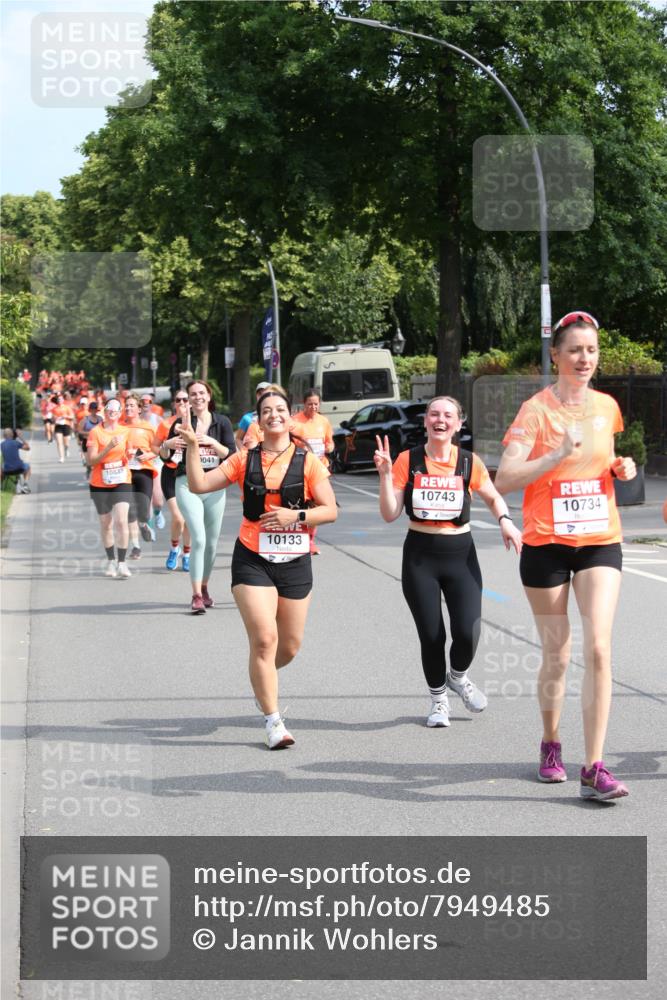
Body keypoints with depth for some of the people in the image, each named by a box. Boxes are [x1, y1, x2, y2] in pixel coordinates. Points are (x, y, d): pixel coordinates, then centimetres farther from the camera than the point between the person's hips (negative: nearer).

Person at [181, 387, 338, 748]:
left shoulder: (307, 461, 0)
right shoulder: (244, 460, 3)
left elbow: (330, 510, -3)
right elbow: (199, 485, 1)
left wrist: (295, 515, -17)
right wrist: (193, 447, -9)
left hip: (295, 561, 1)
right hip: (252, 560, -1)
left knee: (290, 645, 10)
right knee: (264, 639, -13)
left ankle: (263, 681, 44)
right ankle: (273, 721, -5)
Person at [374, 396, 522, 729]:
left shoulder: (469, 462, 0)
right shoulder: (407, 461, -2)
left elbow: (493, 497, 16)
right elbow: (390, 514, -4)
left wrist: (505, 520, -3)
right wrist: (385, 474, -16)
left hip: (460, 554, 0)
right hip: (420, 555, 0)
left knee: (467, 633, -12)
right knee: (431, 635, 0)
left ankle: (457, 676, 23)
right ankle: (438, 699, 26)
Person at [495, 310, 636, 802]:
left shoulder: (606, 407, 7)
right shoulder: (536, 410, -7)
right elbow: (504, 479, -15)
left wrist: (621, 468, 4)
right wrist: (557, 454, -24)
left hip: (600, 543, 3)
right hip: (547, 545, -3)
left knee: (599, 649, -11)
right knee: (557, 655, 6)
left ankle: (594, 768, -10)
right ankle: (551, 745, 31)